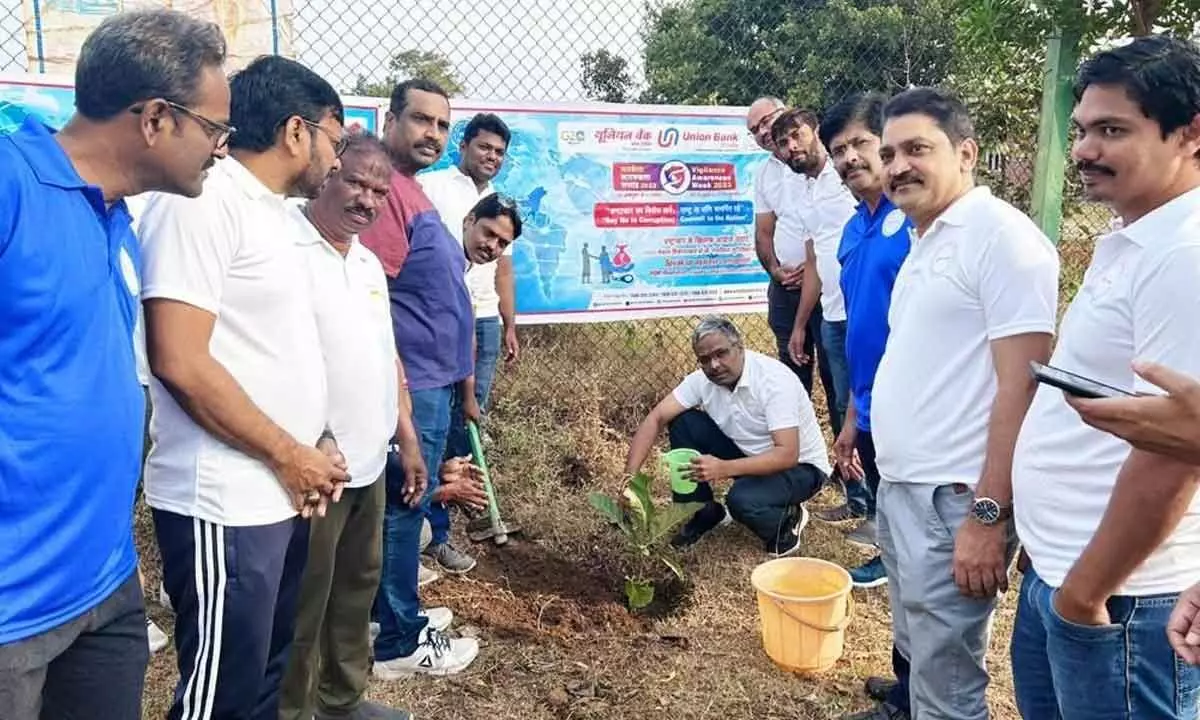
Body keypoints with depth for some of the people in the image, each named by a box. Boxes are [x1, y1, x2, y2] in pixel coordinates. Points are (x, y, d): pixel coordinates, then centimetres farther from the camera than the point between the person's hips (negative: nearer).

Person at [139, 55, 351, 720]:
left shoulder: (276, 212, 14)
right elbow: (179, 362, -22)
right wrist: (288, 455, -14)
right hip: (224, 504, -9)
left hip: (278, 494, 9)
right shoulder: (201, 201, -15)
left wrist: (317, 442, 9)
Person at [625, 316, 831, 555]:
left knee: (742, 499, -35)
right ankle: (704, 512, 3)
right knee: (683, 423, -12)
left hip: (800, 465, -6)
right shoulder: (703, 379, -11)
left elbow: (787, 455, -35)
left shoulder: (774, 379, -29)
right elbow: (656, 419, -13)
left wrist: (724, 469, -46)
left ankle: (787, 520, 0)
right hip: (748, 454, 6)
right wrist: (630, 475, -26)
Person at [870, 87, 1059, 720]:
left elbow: (1021, 386, -19)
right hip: (900, 488, 9)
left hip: (951, 501, -9)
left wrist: (987, 515, -21)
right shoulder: (925, 241, 15)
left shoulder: (1000, 235, -13)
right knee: (918, 657, 23)